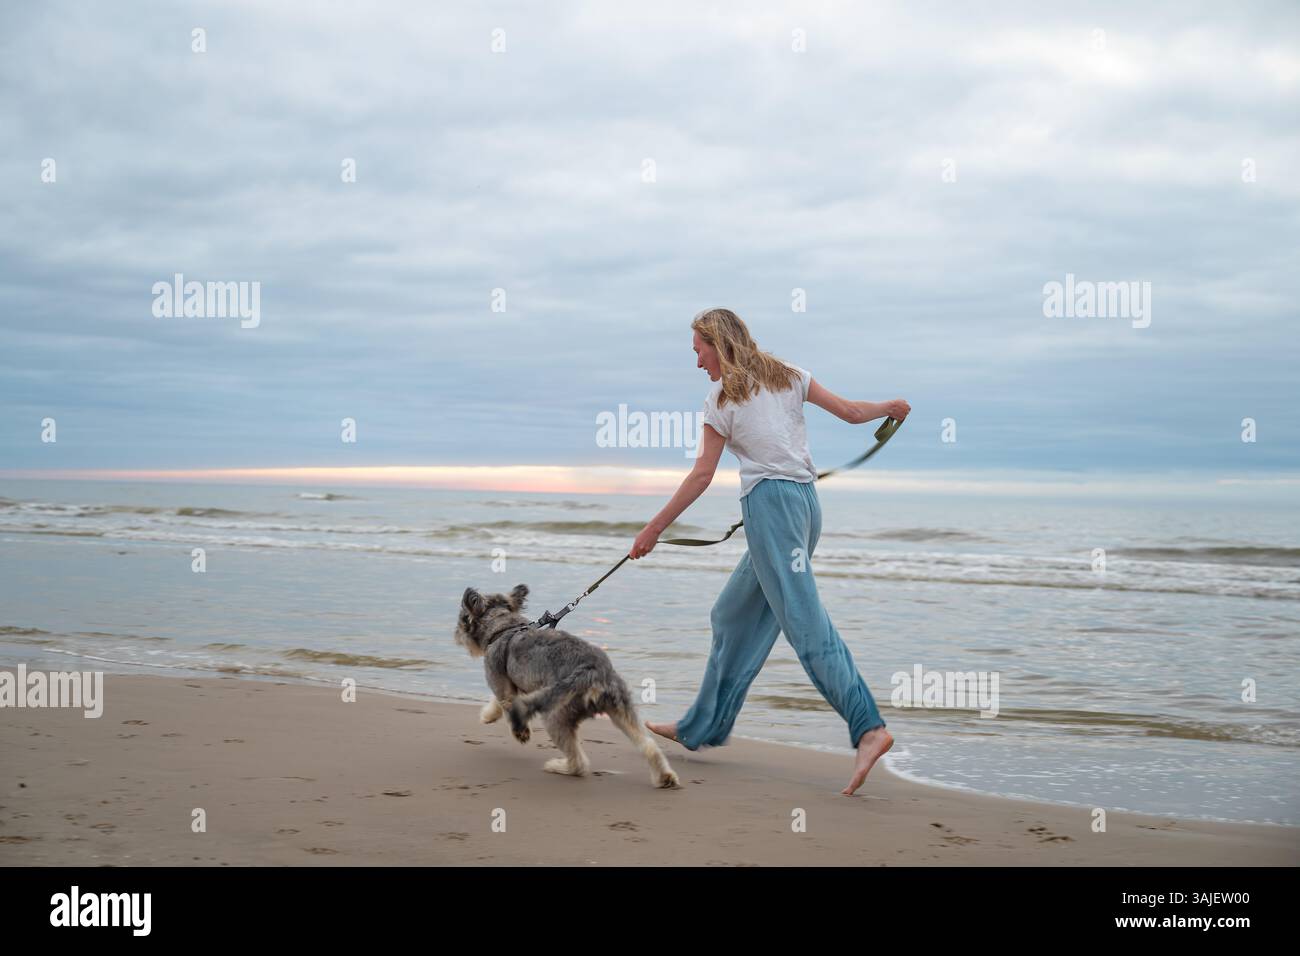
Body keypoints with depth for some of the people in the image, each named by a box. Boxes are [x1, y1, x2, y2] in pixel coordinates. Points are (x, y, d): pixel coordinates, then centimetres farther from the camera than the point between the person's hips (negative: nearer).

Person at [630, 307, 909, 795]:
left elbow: (702, 475, -4)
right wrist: (892, 406, 33)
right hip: (806, 502, 8)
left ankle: (868, 727, -27)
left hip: (769, 503, -8)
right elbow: (850, 412, 13)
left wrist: (654, 528, 2)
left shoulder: (720, 399, -2)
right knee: (735, 616, 15)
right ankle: (702, 727, 22)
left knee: (805, 621, -14)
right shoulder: (788, 375, 13)